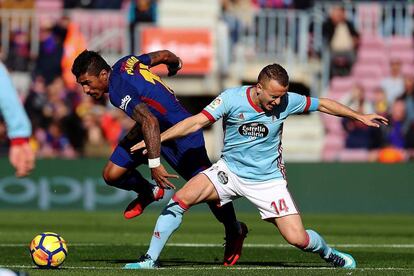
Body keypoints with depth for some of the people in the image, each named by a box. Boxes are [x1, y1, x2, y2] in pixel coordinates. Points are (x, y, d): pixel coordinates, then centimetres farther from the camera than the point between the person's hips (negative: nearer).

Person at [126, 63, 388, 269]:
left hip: (268, 179, 0)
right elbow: (195, 122, -18)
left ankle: (328, 252, 25)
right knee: (180, 199, -20)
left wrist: (360, 116, 10)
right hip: (230, 170, 0)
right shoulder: (232, 98, -16)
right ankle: (150, 259, -10)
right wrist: (157, 138, -28)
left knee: (298, 239, -10)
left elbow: (322, 104, 4)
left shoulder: (287, 101, -12)